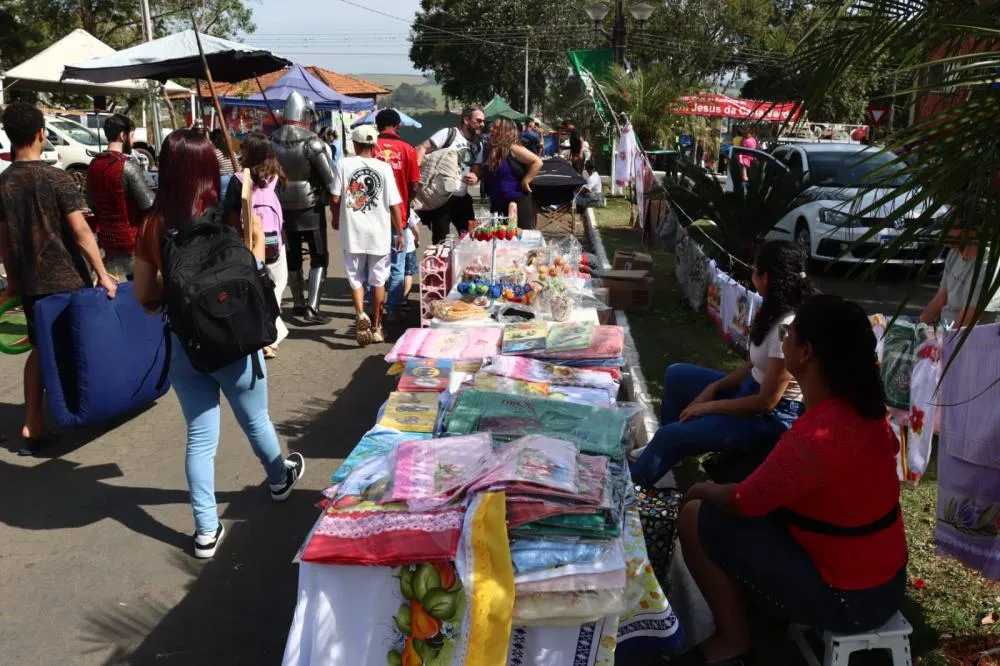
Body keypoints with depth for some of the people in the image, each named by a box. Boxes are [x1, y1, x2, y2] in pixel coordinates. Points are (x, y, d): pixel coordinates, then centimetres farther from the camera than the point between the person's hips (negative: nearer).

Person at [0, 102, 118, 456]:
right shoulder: (57, 178, -13)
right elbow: (81, 232, -17)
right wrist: (102, 274, -13)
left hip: (30, 282, 5)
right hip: (68, 279, -5)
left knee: (41, 350, 15)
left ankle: (32, 426, 11)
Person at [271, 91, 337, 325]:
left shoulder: (271, 140, -1)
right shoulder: (311, 141, -17)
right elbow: (330, 178, -15)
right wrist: (336, 206, -1)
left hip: (284, 207, 5)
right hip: (310, 208, -5)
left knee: (292, 258, 17)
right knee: (319, 259, 5)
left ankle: (298, 304, 27)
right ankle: (312, 308, -4)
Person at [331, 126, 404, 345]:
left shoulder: (344, 164, -4)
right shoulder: (384, 167, -4)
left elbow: (336, 199, -4)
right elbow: (394, 204, -5)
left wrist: (336, 219, 16)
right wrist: (400, 234, 3)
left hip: (352, 231, 0)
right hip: (379, 232, 0)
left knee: (355, 278, 11)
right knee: (378, 280, 12)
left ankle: (360, 315, -13)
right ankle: (376, 327, 19)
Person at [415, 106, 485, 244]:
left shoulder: (478, 145, 15)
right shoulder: (448, 134, -7)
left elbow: (477, 171, 14)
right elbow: (422, 148, -13)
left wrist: (475, 178, -11)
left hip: (462, 198, 7)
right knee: (440, 241, -2)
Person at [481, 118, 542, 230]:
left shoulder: (513, 149, -13)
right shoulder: (490, 150, 10)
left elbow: (537, 162, -17)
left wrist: (525, 182, -17)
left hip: (517, 202, -8)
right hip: (496, 204, 8)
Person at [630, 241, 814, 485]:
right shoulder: (777, 312, 0)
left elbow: (766, 402, -25)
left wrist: (708, 407, -15)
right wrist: (714, 388, 1)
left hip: (772, 418, -10)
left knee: (670, 435, -17)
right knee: (676, 375, 14)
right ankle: (665, 452, 27)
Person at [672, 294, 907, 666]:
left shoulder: (817, 438, -33)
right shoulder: (862, 407, -5)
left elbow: (741, 503, -20)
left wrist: (701, 490, -1)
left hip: (848, 598, -9)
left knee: (696, 518, -9)